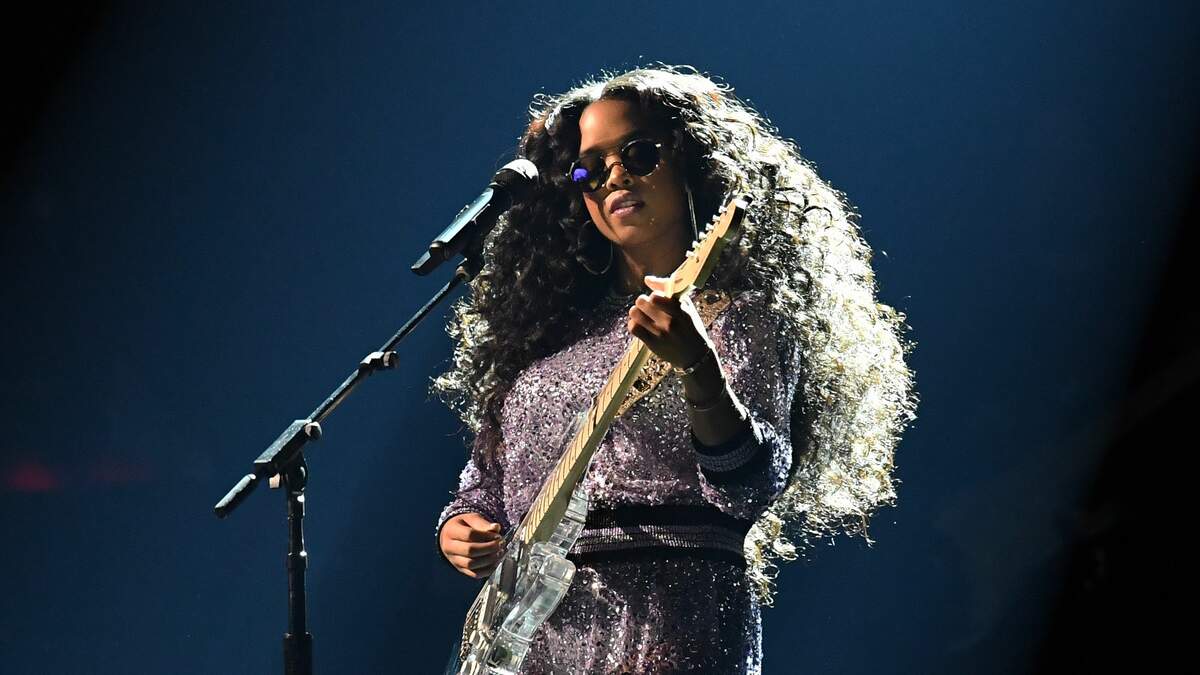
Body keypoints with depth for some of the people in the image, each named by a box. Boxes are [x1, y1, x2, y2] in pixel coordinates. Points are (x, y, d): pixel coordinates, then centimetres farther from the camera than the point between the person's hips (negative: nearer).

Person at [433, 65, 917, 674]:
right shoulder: (546, 329, 17)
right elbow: (484, 483, 24)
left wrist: (697, 367, -28)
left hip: (670, 620, -5)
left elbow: (751, 487, -13)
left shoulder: (740, 315, 2)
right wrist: (459, 529, 3)